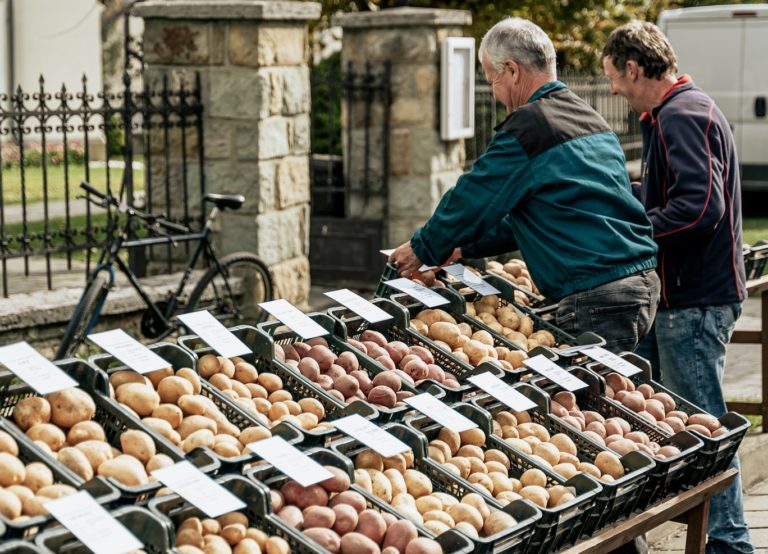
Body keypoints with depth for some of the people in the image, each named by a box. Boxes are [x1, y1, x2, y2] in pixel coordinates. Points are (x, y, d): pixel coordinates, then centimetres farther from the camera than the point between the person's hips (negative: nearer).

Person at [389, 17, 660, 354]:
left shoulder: (527, 127, -11)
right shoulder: (590, 118, 19)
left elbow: (472, 200, -3)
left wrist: (422, 250, 14)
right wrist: (463, 247, 29)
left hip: (597, 300, -9)